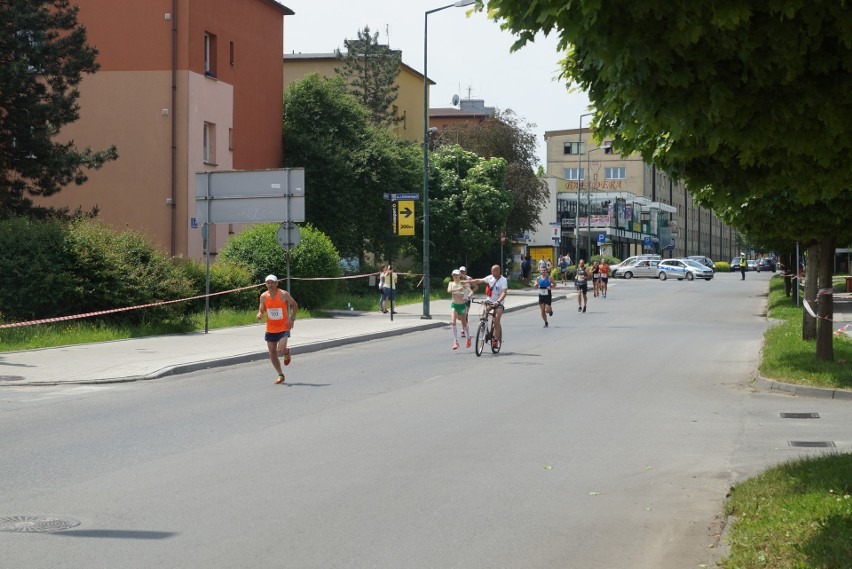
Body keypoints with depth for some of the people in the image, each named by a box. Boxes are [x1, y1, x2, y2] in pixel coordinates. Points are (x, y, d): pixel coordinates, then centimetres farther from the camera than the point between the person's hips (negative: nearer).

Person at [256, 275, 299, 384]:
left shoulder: (284, 294, -10)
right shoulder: (263, 296, 0)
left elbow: (295, 305, 3)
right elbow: (261, 310, 11)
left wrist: (292, 318, -9)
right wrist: (259, 315, -13)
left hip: (283, 327, -4)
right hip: (270, 329, 4)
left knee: (281, 350, -20)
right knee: (272, 353, 4)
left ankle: (287, 353, 19)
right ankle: (280, 375, 20)